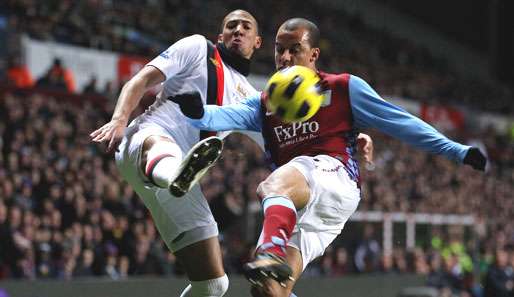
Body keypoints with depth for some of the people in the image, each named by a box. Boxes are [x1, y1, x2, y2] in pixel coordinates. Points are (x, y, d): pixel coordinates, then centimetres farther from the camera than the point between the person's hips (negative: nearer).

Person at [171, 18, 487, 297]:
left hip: (336, 179, -6)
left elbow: (400, 122, 12)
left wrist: (457, 150, 7)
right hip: (294, 210, 6)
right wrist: (199, 112, -22)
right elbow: (227, 116, 2)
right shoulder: (265, 104, 22)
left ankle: (272, 254, -65)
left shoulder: (343, 88, 13)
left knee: (273, 186, -39)